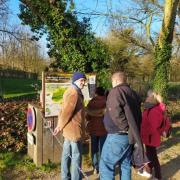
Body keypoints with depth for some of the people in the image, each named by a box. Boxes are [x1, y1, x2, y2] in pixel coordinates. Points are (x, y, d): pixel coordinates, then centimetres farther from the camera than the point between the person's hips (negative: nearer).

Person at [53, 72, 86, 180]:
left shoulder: (71, 91, 13)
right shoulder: (74, 93, -20)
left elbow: (64, 110, 14)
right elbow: (66, 112, -22)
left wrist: (60, 125, 12)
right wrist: (60, 126, -10)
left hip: (69, 128, 10)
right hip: (74, 129, -10)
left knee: (67, 154, 17)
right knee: (76, 156, 1)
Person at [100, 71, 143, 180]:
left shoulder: (116, 91, -11)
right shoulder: (133, 93, 14)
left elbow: (116, 113, -25)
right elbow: (138, 115, 13)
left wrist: (127, 128, -16)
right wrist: (134, 130, 10)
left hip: (117, 135, -8)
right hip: (130, 136, 8)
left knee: (106, 165, 1)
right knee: (125, 165, 17)